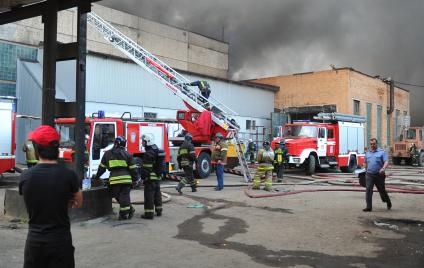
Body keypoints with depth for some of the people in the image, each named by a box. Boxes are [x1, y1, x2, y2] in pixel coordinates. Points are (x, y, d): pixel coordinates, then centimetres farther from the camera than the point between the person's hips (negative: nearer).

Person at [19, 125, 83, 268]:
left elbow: (35, 203, 8)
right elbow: (78, 203, 3)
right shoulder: (68, 175, -13)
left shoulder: (25, 176, -7)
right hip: (60, 241, -2)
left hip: (34, 241, 2)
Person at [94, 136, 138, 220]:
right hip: (126, 179, 0)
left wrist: (96, 177, 29)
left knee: (117, 196, 12)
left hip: (114, 180, 0)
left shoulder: (107, 154, 11)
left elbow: (102, 167, 17)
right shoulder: (127, 154, 7)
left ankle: (124, 214, 13)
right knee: (124, 196, 7)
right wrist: (135, 179, 13)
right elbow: (133, 168, 5)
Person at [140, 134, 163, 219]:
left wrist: (144, 177, -16)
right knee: (157, 194, 17)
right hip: (158, 177, 10)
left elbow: (146, 168, -20)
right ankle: (159, 211, 25)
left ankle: (149, 213, -3)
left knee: (149, 195, -5)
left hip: (150, 178, -9)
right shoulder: (157, 151, 13)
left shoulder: (148, 153, -17)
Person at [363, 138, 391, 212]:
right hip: (369, 175, 3)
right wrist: (366, 171, 24)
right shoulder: (367, 153, 13)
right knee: (368, 190, -11)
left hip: (379, 175, -3)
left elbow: (386, 162, -13)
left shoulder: (382, 152, -1)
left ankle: (388, 202, 38)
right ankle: (369, 207, -9)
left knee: (382, 190, 11)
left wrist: (383, 168, -30)